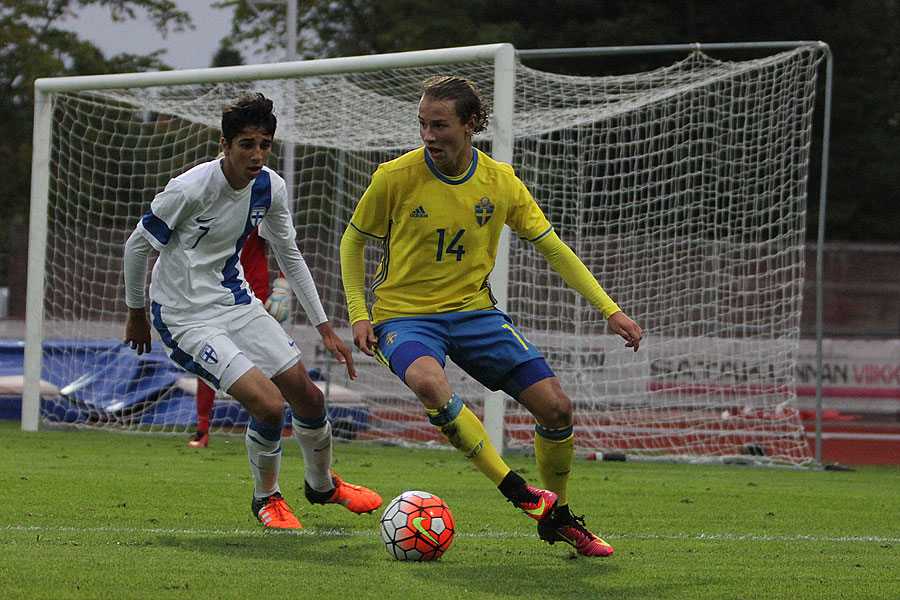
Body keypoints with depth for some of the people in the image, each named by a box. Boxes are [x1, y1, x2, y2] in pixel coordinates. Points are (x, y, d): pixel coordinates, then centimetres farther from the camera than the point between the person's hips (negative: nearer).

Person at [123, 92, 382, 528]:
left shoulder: (270, 188, -5)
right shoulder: (189, 190, -25)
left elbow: (289, 256, 10)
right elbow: (137, 245, -11)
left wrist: (324, 328, 11)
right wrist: (137, 314, 3)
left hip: (237, 303, 7)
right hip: (186, 319, -7)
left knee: (308, 395, 6)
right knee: (268, 403, -20)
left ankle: (322, 484, 37)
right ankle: (266, 497, 8)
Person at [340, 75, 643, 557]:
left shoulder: (500, 182, -4)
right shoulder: (395, 177, -12)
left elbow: (552, 248, 5)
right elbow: (352, 242, 3)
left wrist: (610, 310, 1)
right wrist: (359, 315, -8)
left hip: (473, 310, 3)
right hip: (404, 314, -3)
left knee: (556, 407, -9)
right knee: (428, 381, -39)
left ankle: (557, 517, 17)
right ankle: (515, 490, -29)